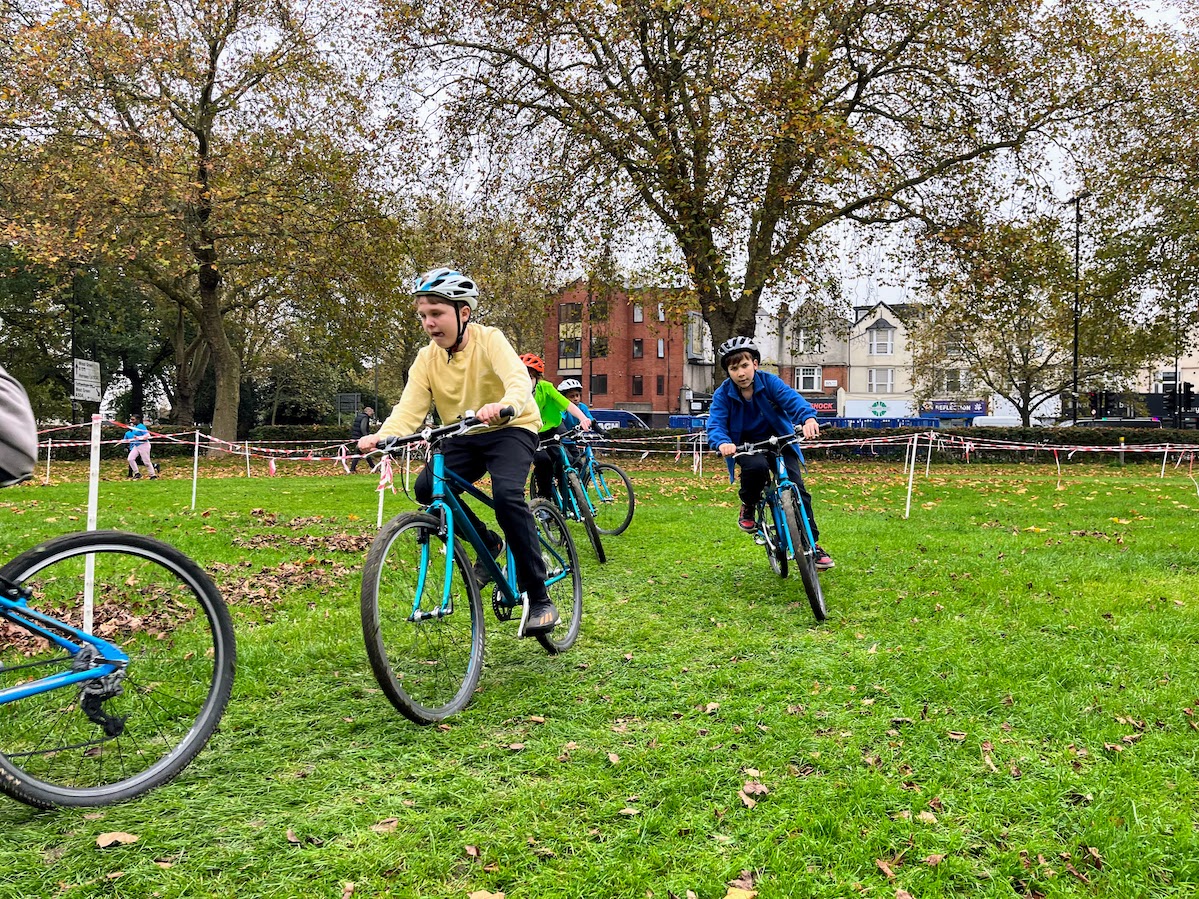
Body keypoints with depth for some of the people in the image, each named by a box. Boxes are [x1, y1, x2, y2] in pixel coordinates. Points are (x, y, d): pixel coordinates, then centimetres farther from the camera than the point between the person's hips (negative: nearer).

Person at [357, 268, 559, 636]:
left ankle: (539, 598, -20)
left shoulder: (489, 340, -18)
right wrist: (381, 436, -37)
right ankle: (488, 542, 7)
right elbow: (409, 409, -16)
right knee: (426, 487, -20)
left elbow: (520, 380, -35)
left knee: (506, 493, -31)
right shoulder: (426, 359, -5)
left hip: (511, 429, -5)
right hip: (464, 438, 5)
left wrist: (502, 406, -58)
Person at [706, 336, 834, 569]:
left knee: (796, 487, -15)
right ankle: (748, 506, -3)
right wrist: (722, 443, -47)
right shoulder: (723, 394, -12)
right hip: (746, 444, -1)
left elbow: (792, 399, -29)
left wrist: (808, 418, -51)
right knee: (756, 466, -35)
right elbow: (715, 424, -22)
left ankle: (812, 543, -3)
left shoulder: (770, 382, -14)